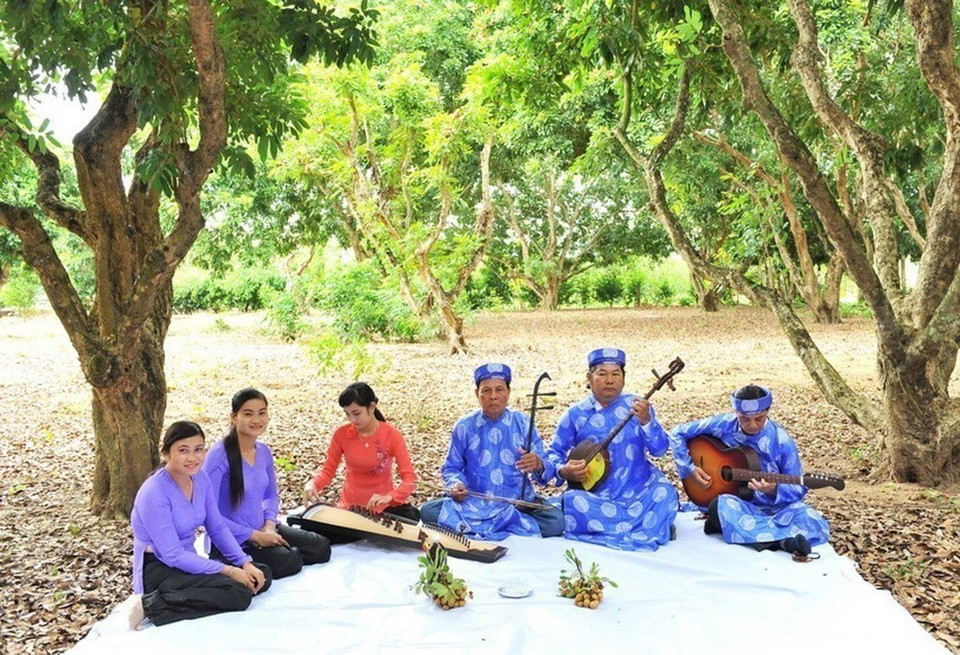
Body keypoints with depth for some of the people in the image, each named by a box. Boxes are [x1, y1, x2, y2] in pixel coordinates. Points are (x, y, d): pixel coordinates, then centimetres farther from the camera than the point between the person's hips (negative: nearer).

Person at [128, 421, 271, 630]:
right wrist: (228, 571, -21)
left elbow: (218, 528, 8)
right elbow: (173, 556, -22)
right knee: (238, 594, -26)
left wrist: (246, 563, -5)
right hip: (158, 570, -8)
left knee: (262, 575, -2)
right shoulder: (154, 493, -22)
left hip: (188, 562, 9)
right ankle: (153, 605, -17)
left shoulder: (200, 478, 1)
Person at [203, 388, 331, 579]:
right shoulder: (219, 455, -20)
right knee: (289, 562, -24)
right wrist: (254, 536, -19)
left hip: (261, 530, 7)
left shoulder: (264, 451, 2)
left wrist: (269, 524, -4)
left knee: (321, 548, 0)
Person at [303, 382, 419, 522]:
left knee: (410, 515, -29)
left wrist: (388, 497, -36)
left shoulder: (392, 435, -14)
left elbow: (410, 480, -17)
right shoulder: (341, 434, -8)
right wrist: (312, 484, -23)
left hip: (384, 505, -1)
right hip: (350, 505, 1)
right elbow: (327, 470, -1)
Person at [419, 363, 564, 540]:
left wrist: (538, 465, -26)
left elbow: (547, 469, -1)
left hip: (518, 503, 0)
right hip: (474, 503, 1)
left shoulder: (523, 424, 3)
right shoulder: (464, 427, 4)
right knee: (428, 511, -23)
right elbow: (451, 467, 8)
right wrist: (455, 484, -15)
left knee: (556, 520, -28)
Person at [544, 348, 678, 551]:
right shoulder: (575, 415, 0)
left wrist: (646, 421, -25)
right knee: (572, 501, -30)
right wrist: (564, 471, -15)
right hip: (596, 494, 0)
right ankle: (642, 527, -16)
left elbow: (660, 449, -7)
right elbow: (554, 452, 7)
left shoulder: (638, 406, 0)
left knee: (665, 494, -27)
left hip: (638, 490, 0)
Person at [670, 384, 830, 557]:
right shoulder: (723, 425, -6)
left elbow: (798, 488, -4)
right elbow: (678, 434, 3)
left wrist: (774, 490, -26)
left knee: (813, 521, -28)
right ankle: (784, 540, -34)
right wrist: (690, 468, -8)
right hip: (737, 502, 0)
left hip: (772, 504, 0)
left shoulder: (781, 441, -9)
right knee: (720, 505, -37)